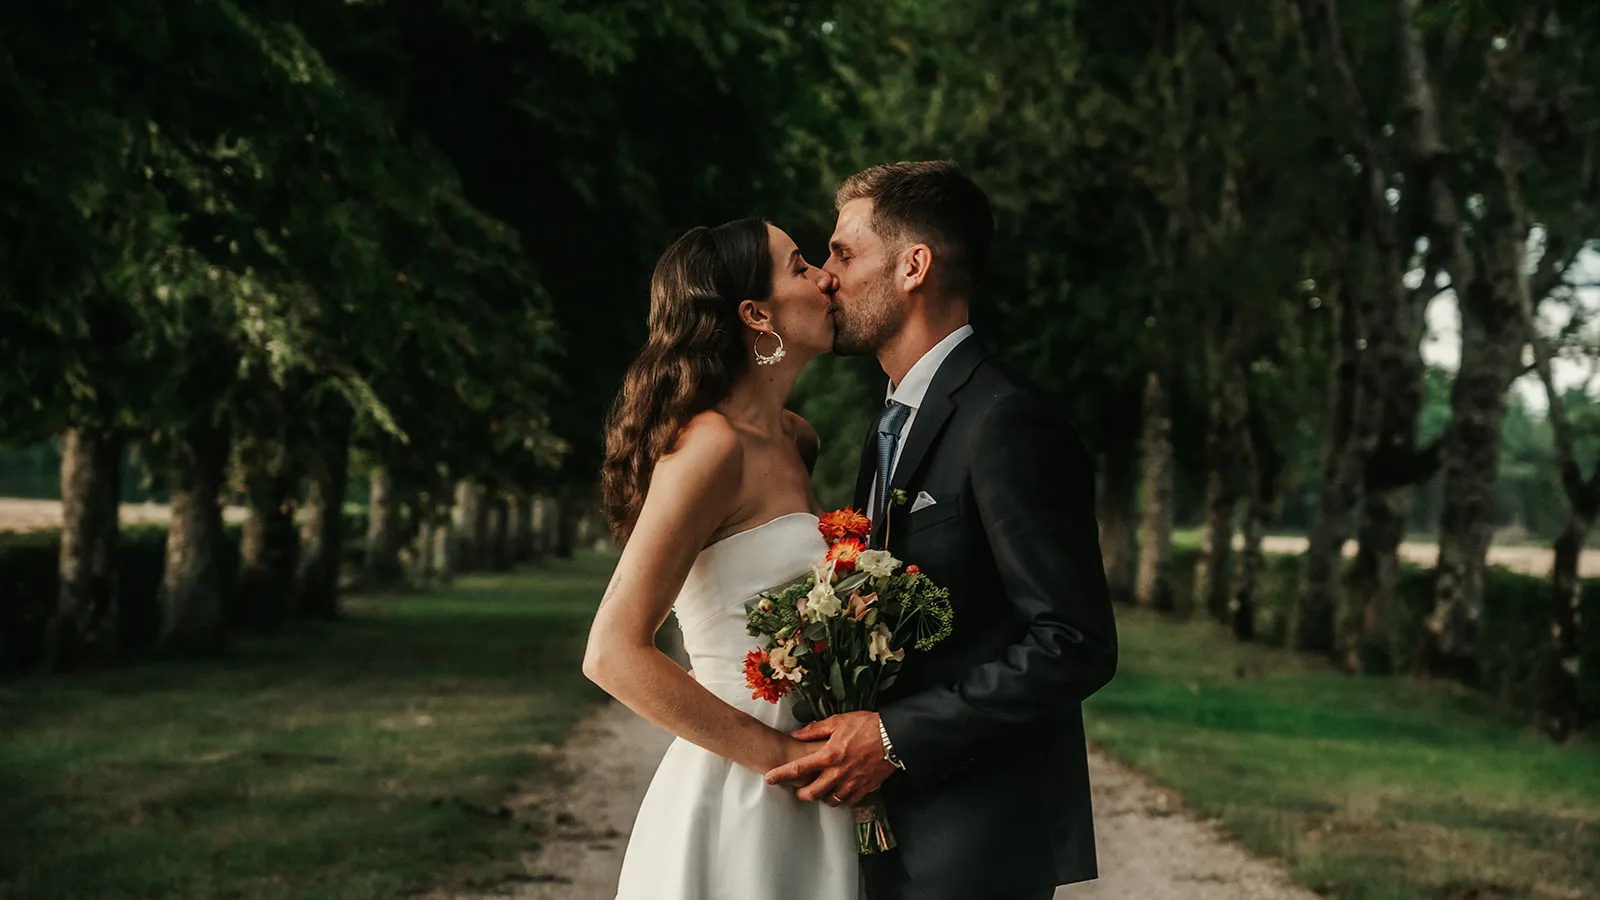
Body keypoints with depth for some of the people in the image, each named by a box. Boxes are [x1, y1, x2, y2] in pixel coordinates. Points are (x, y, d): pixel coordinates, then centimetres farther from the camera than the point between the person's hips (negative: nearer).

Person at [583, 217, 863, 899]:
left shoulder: (796, 441, 9)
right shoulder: (712, 446, -15)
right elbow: (614, 655, -21)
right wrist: (782, 755, -18)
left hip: (802, 810, 8)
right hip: (734, 806, -8)